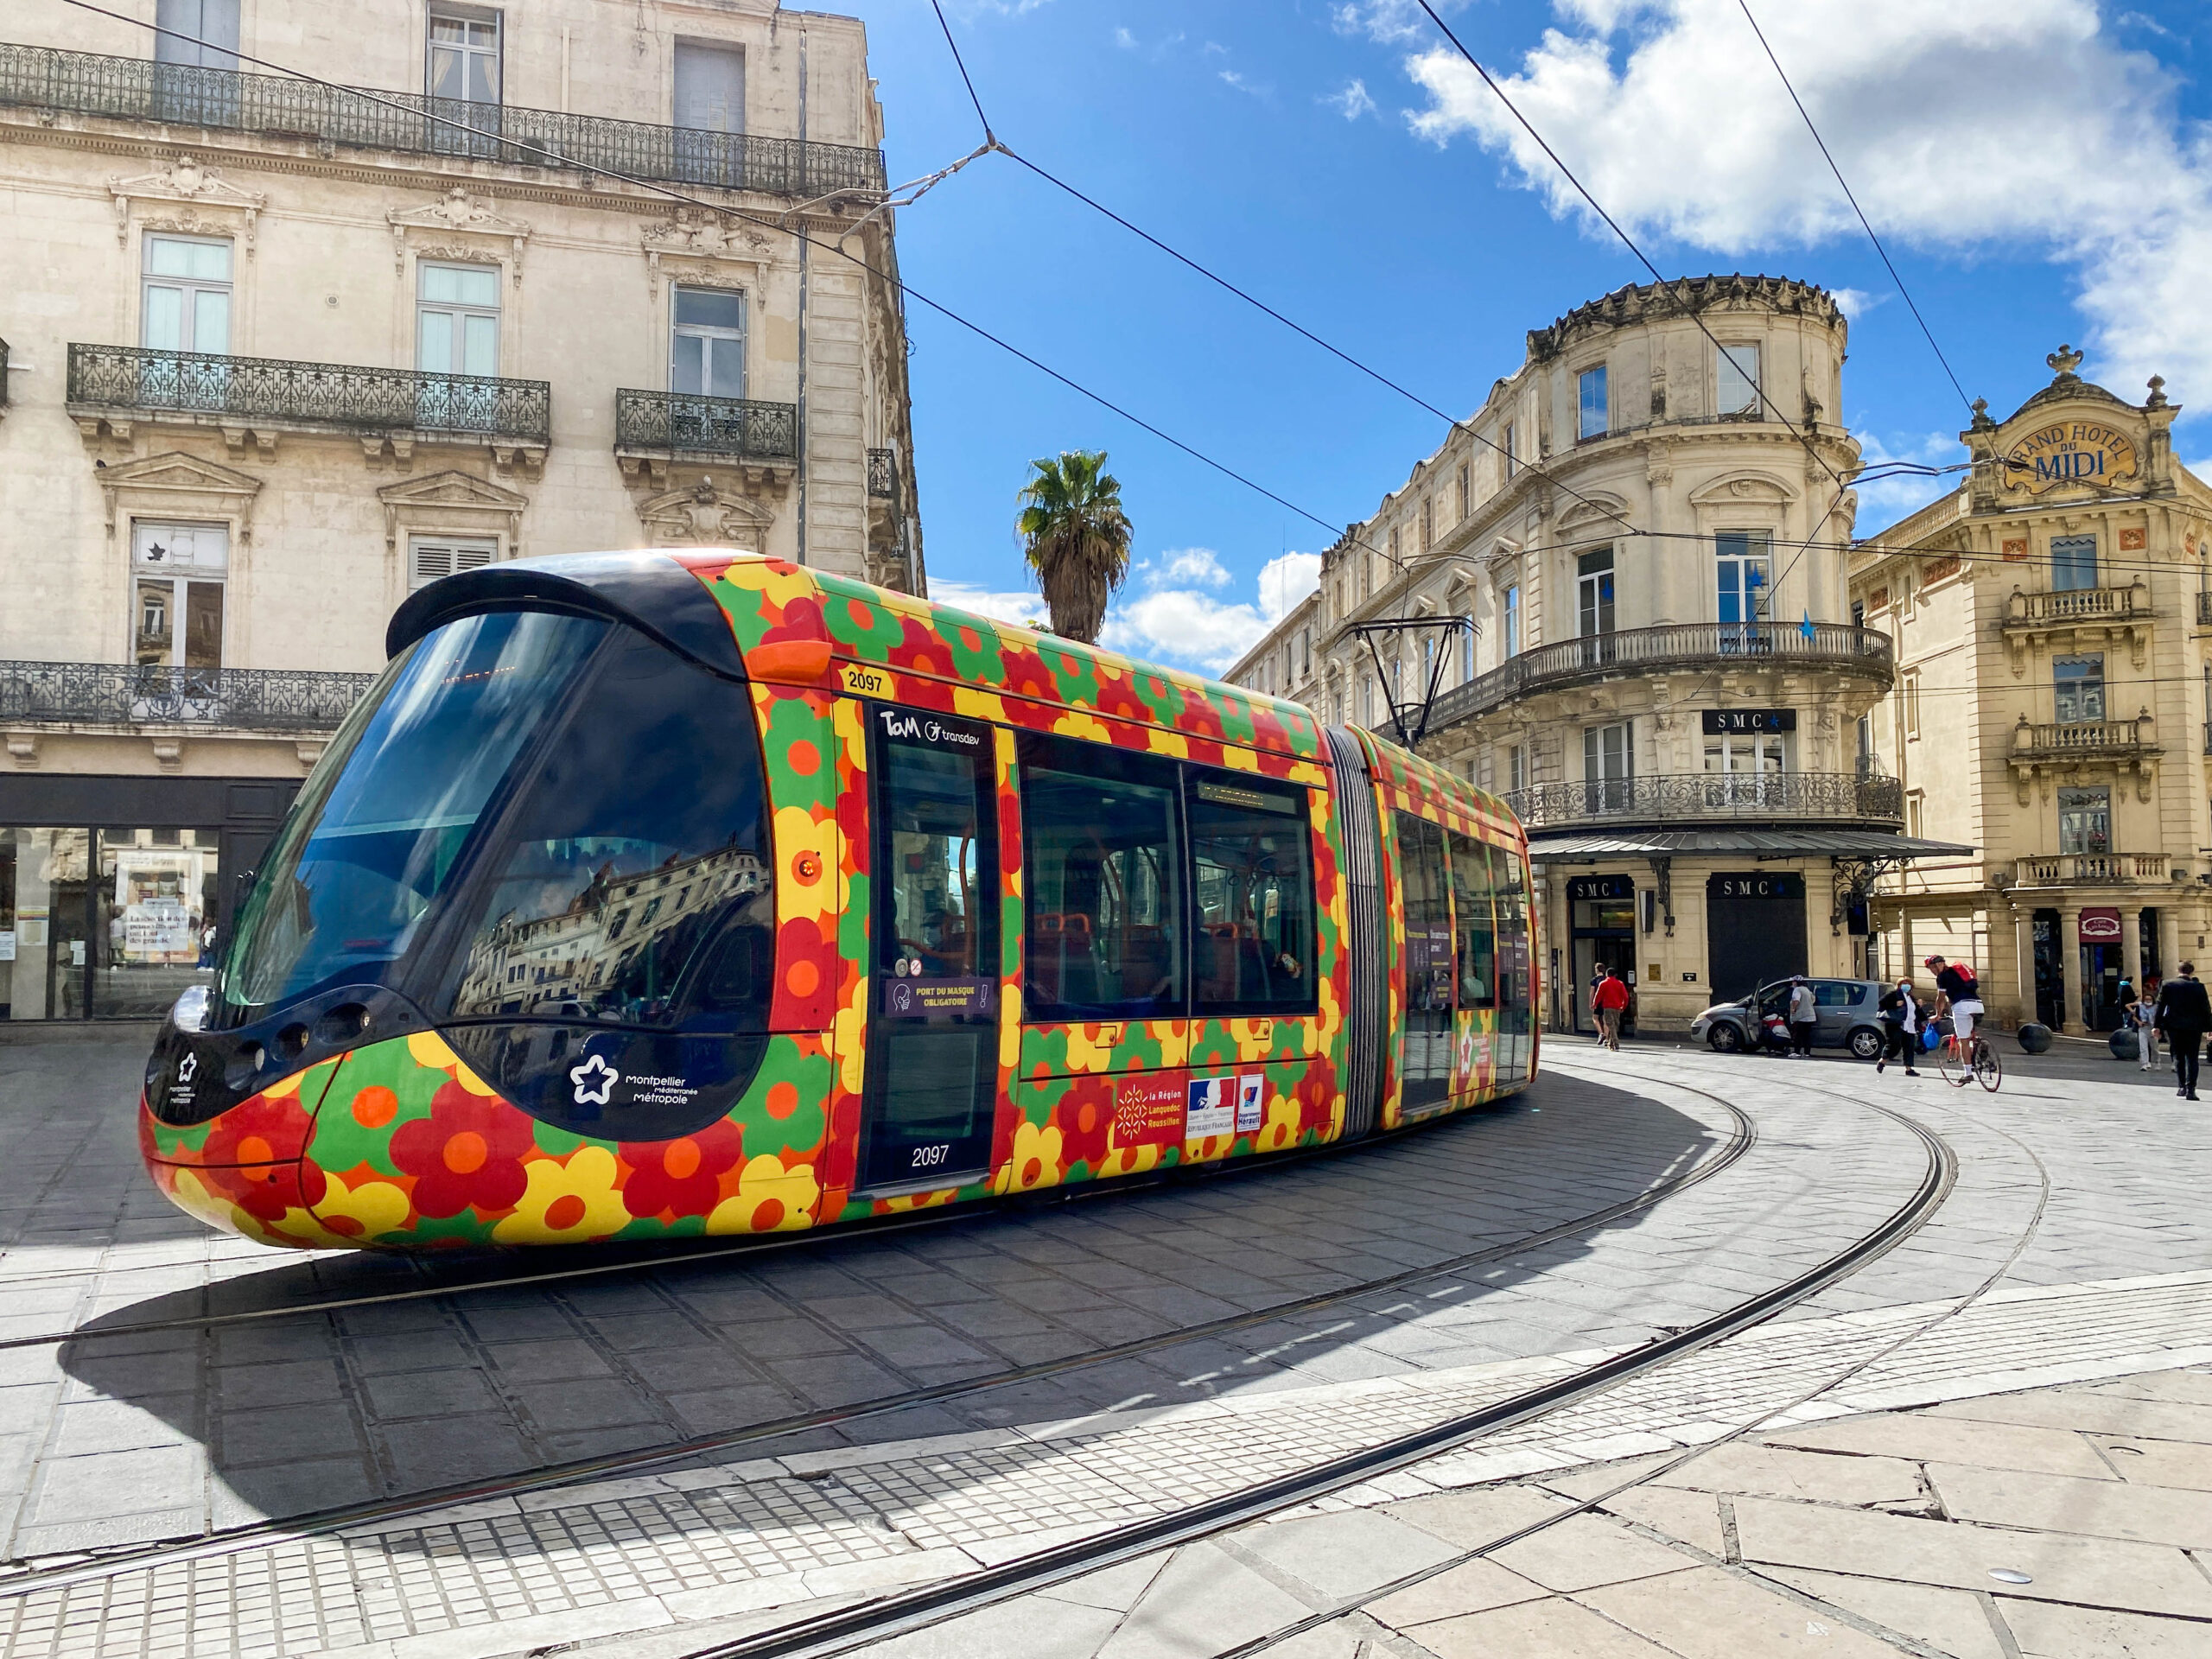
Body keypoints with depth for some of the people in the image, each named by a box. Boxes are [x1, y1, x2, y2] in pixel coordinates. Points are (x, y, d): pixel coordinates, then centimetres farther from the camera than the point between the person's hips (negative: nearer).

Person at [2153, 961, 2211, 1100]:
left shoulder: (2167, 985, -2)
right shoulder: (2198, 987, -6)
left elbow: (2160, 1006, -2)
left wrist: (2158, 1025, 1)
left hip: (2174, 1026, 1)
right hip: (2193, 1027, -1)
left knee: (2178, 1057, 12)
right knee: (2192, 1058, 4)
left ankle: (2182, 1087, 7)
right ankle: (2190, 1090, -1)